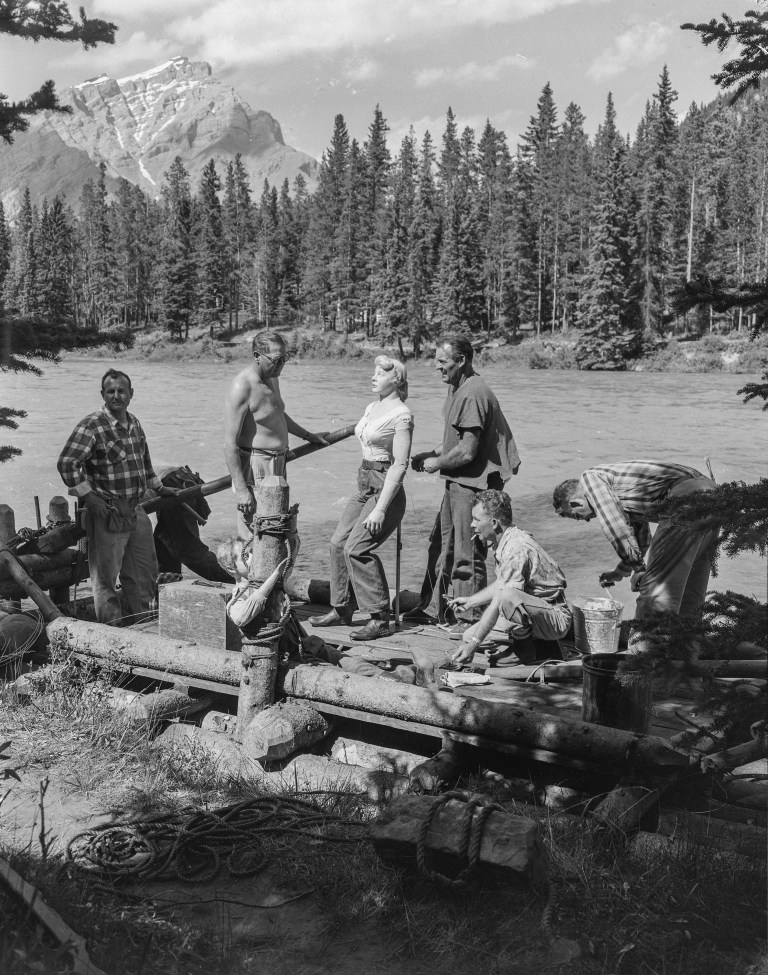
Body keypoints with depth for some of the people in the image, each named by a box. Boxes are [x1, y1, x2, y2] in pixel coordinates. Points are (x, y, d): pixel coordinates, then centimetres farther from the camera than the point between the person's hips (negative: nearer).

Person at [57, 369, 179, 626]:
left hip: (136, 512, 8)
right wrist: (89, 497, -20)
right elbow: (66, 463, -19)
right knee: (106, 578, 0)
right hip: (107, 512, -8)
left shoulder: (134, 424, 11)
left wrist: (158, 487, 26)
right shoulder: (91, 426, -13)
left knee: (145, 574, 16)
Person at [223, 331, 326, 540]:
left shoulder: (272, 378, 9)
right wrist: (240, 489, -24)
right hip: (254, 466, -9)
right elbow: (230, 443, -22)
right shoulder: (242, 387, -19)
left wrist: (306, 435, 40)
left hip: (277, 464, 9)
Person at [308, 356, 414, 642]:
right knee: (338, 543, 5)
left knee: (356, 547, -17)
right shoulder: (371, 408, 13)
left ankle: (379, 619, -9)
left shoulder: (401, 415, -13)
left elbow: (400, 465, -17)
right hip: (364, 485, 9)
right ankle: (341, 609, 19)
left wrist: (380, 509, -21)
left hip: (386, 488, -9)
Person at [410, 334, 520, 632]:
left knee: (468, 556, -2)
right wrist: (431, 454, 9)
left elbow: (467, 451, -25)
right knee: (442, 547, 18)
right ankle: (436, 609, 30)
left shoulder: (472, 394, -21)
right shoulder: (458, 388, 13)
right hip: (457, 482, 11)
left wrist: (437, 463, -10)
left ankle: (471, 622, 9)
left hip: (473, 484, -11)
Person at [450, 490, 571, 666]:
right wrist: (470, 601, 20)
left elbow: (498, 602, -28)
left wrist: (473, 644, -26)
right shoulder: (503, 542, 4)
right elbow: (501, 585, 22)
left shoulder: (516, 549, -26)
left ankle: (526, 650, -11)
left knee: (508, 597, -37)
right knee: (468, 636, 5)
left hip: (556, 618, -9)